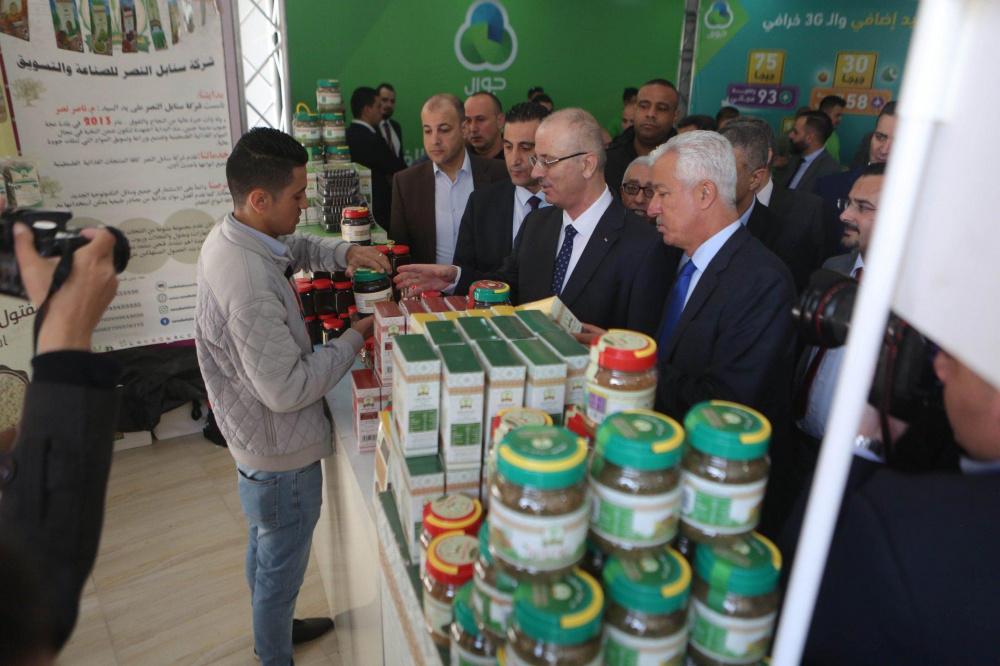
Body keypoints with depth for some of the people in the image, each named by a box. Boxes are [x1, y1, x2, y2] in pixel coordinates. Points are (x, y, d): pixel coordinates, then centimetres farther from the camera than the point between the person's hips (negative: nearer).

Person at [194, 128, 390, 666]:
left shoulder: (229, 235, -5)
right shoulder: (249, 288, -35)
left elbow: (295, 247, 14)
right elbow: (288, 390, -31)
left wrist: (343, 251, -5)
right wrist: (356, 336, -21)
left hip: (256, 439, 10)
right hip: (281, 455, -10)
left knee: (265, 549, 30)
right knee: (281, 568, 14)